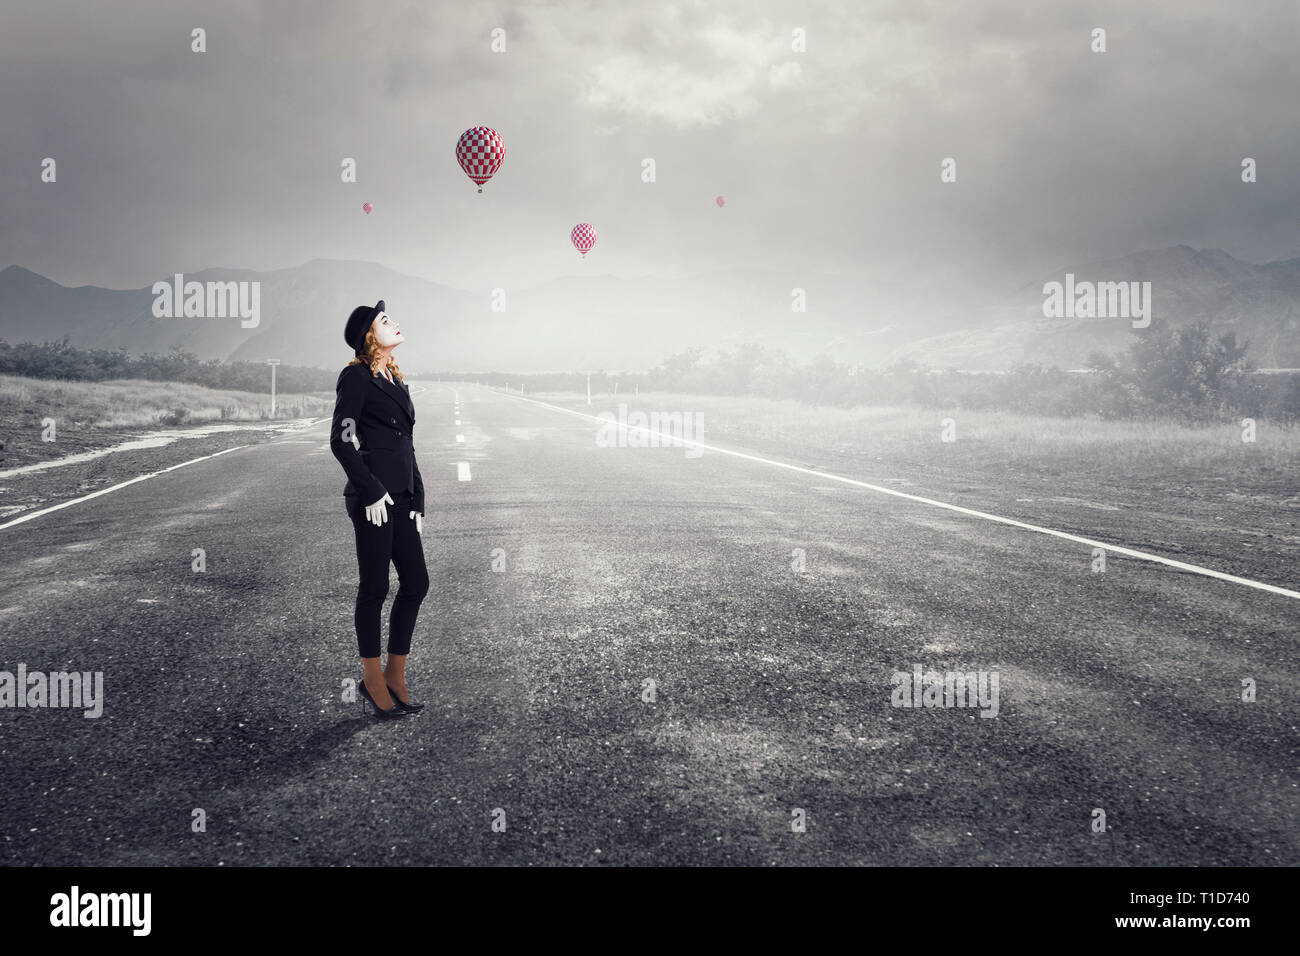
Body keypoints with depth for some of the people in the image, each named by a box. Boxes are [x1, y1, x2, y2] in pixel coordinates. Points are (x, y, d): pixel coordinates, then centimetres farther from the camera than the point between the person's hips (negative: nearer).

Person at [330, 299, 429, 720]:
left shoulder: (396, 380, 19)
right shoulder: (356, 377, -6)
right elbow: (341, 441, -12)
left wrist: (417, 502, 16)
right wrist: (371, 491, -15)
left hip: (402, 496, 8)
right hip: (373, 499, -8)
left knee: (416, 583, 7)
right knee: (375, 587, 0)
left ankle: (395, 676, 18)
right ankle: (372, 679, 12)